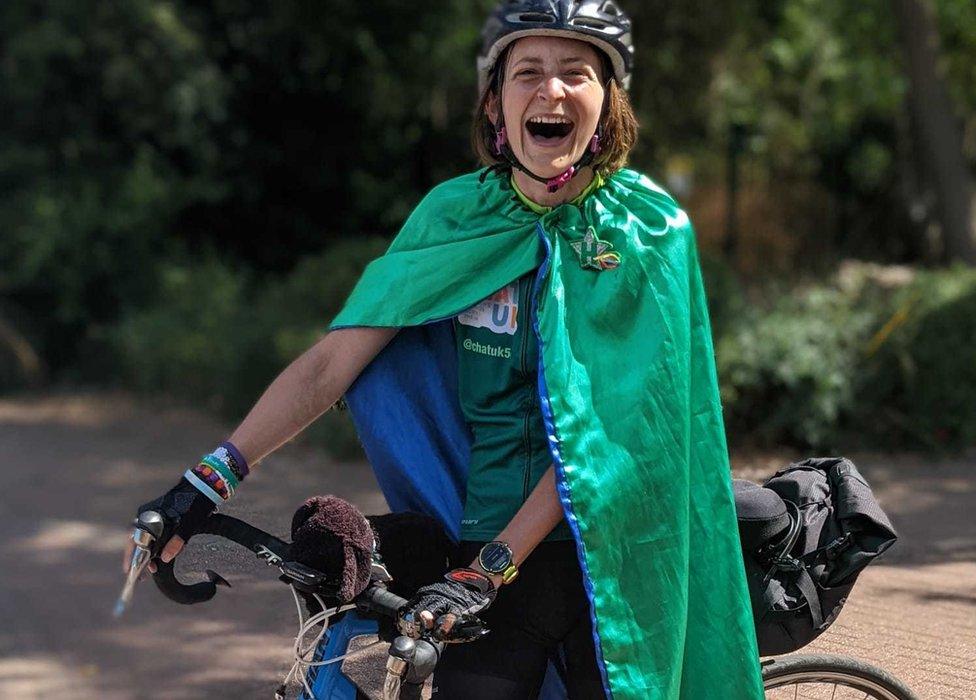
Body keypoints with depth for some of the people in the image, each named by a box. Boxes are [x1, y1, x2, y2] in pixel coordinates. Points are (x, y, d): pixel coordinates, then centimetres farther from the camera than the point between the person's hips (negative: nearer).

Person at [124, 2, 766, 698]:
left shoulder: (651, 230, -8)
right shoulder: (455, 215, 0)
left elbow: (604, 427, -15)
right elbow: (331, 362, -2)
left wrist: (491, 567, -23)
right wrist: (207, 482, -11)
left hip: (610, 559, -1)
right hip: (484, 551, 2)